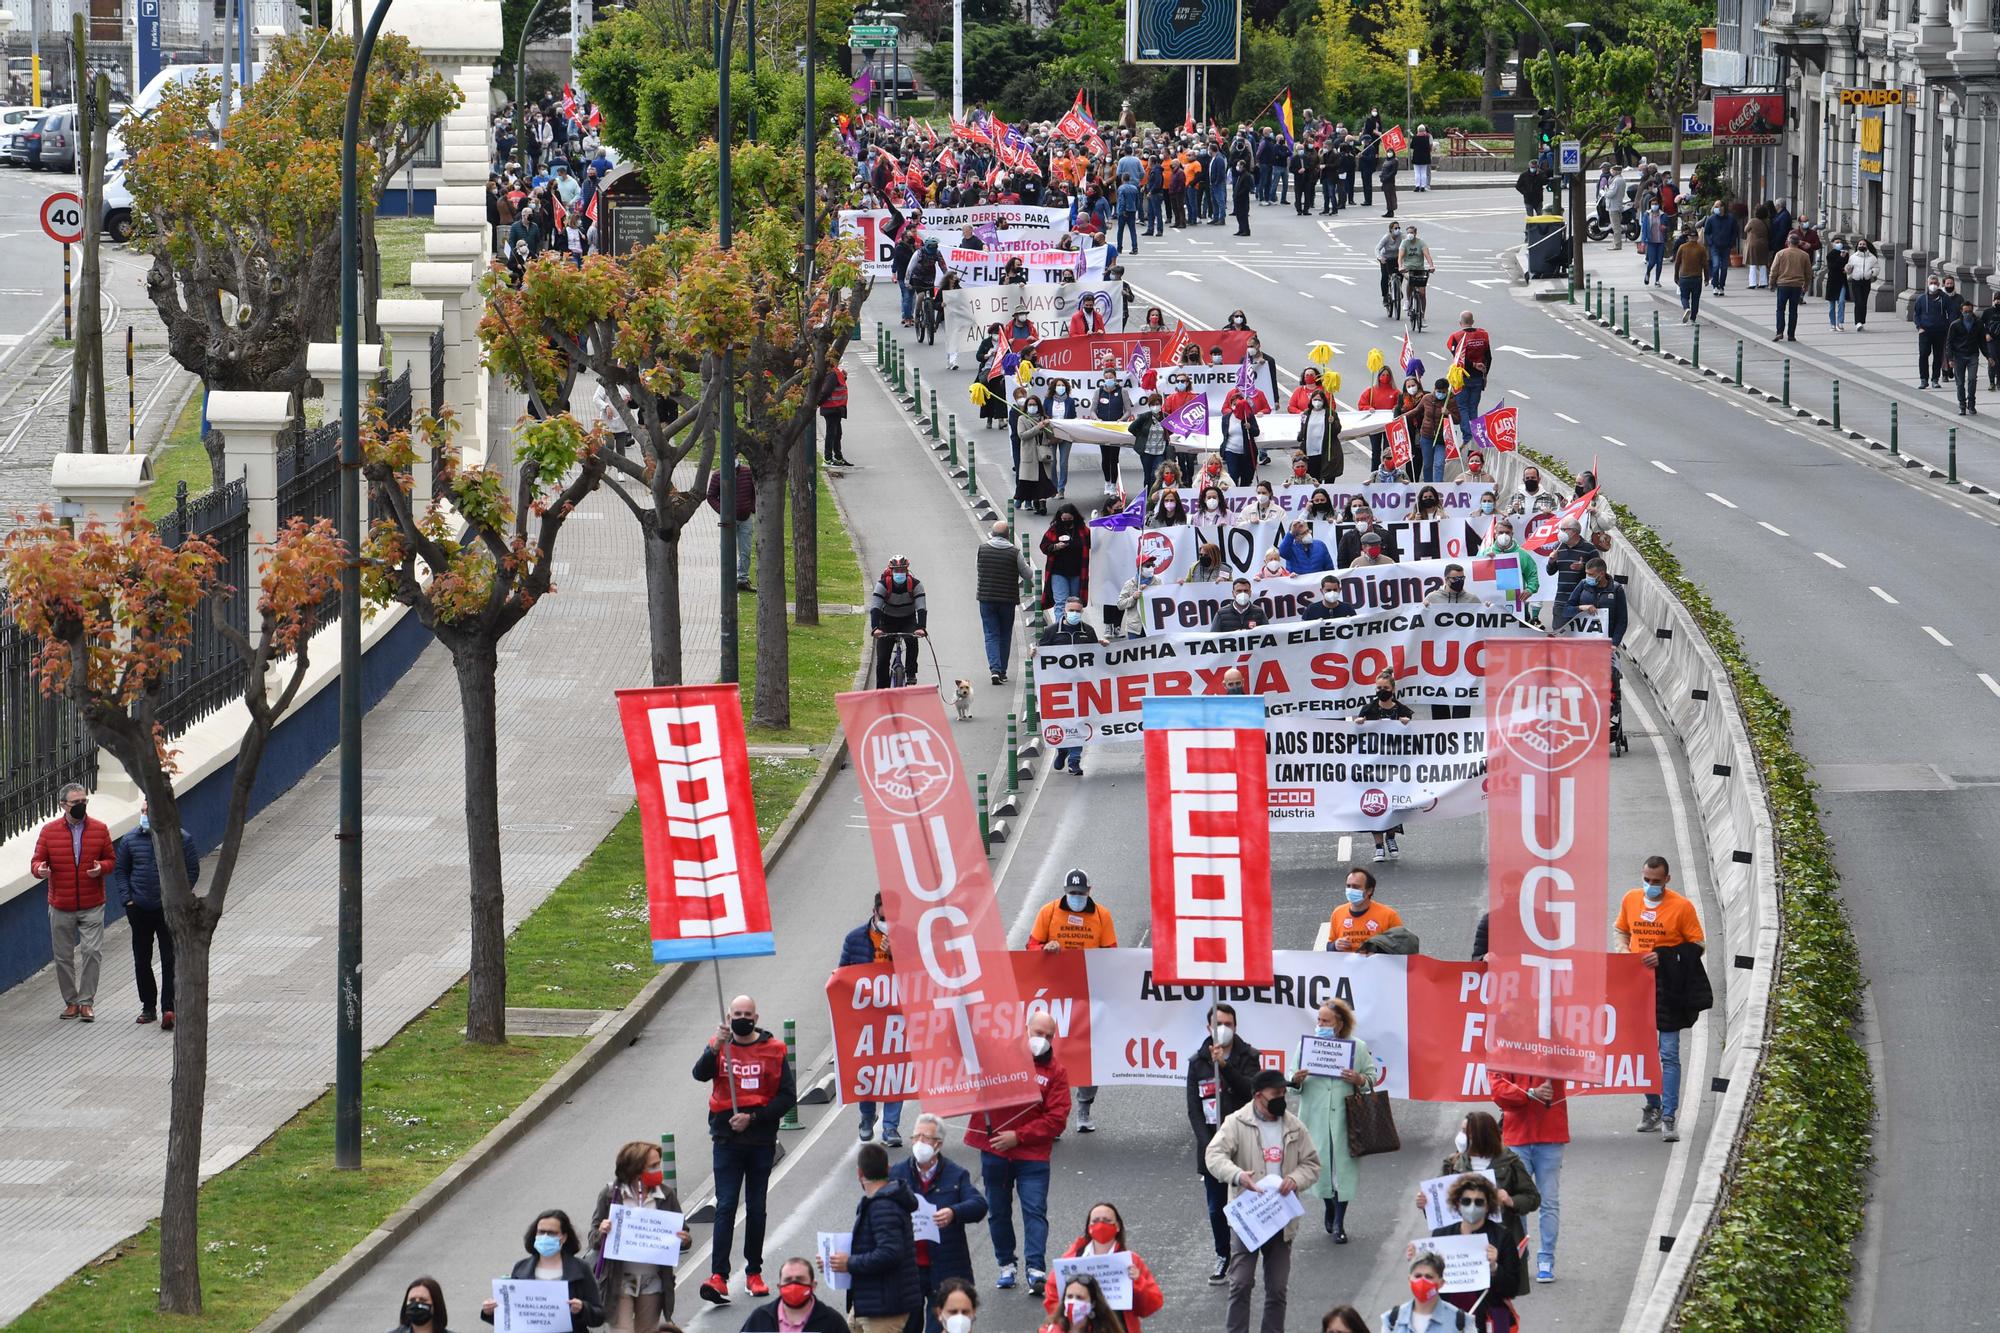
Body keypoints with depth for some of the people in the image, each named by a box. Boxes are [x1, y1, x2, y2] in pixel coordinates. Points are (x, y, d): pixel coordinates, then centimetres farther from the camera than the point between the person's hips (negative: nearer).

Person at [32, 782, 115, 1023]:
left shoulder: (100, 829, 2)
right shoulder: (49, 831, 1)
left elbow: (111, 860, 9)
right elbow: (37, 861, 3)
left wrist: (102, 868, -14)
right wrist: (40, 869, -21)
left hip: (92, 907, -1)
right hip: (61, 907, 1)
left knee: (92, 951, -10)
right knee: (64, 956, 6)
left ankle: (86, 1002, -1)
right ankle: (71, 1001, 18)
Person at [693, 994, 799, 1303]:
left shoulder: (774, 1050, 3)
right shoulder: (719, 1046, 4)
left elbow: (788, 1097, 0)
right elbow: (700, 1074, -14)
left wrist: (753, 1118, -11)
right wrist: (715, 1049, -32)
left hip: (761, 1140, 1)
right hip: (727, 1139, -1)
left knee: (756, 1208, 9)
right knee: (725, 1206, -9)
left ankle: (754, 1272, 18)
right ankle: (718, 1276, -17)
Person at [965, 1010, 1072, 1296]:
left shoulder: (1055, 1071, 0)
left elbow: (1057, 1119, -6)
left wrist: (1018, 1136, -12)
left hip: (1032, 1156, -2)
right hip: (994, 1151, 2)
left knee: (1035, 1211, -9)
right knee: (998, 1211, 11)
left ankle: (1036, 1270, -13)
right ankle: (1006, 1265, 23)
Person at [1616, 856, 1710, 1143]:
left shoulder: (1682, 907, -7)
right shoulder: (1631, 900, 7)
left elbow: (1697, 945, -4)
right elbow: (1621, 930, 22)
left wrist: (1665, 957, -18)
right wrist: (1624, 949, 0)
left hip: (1667, 987, -5)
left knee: (1669, 1054, -8)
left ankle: (1669, 1118, -8)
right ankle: (1652, 1107, 29)